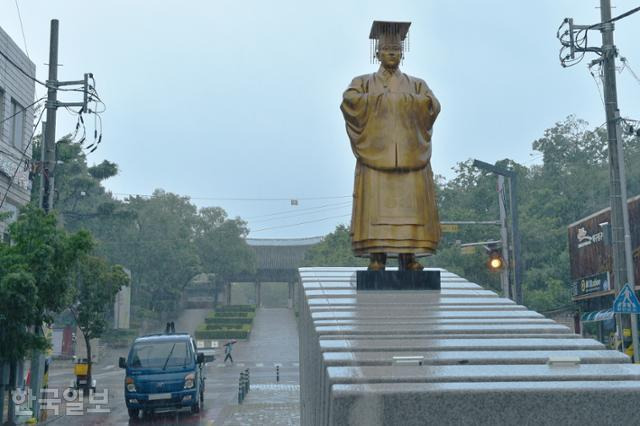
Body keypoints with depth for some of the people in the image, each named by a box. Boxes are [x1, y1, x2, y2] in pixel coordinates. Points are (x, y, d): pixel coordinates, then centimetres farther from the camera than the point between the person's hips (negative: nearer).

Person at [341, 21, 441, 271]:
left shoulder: (417, 85, 20)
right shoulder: (363, 83, 16)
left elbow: (433, 106, 0)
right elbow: (349, 100, -7)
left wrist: (403, 97, -2)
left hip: (409, 155, 2)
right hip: (375, 154, -1)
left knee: (409, 206, -6)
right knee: (376, 206, -10)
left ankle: (409, 257, -5)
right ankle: (376, 257, -11)